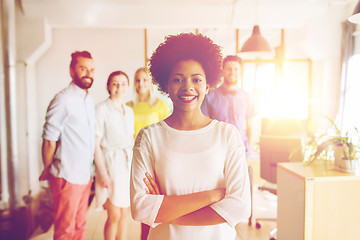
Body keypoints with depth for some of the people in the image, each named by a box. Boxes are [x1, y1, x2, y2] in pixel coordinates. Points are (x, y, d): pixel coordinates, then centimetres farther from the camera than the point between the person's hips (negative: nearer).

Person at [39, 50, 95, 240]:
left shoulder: (89, 100, 11)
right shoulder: (63, 100, -14)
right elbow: (49, 141, -12)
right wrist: (48, 171, -4)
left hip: (85, 175, 7)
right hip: (67, 178, -7)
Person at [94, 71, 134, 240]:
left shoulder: (129, 111, 11)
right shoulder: (101, 109, -8)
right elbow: (96, 144, -11)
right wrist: (102, 172, -14)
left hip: (127, 164, 6)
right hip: (110, 164, -6)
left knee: (124, 214, 13)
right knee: (114, 216, 0)